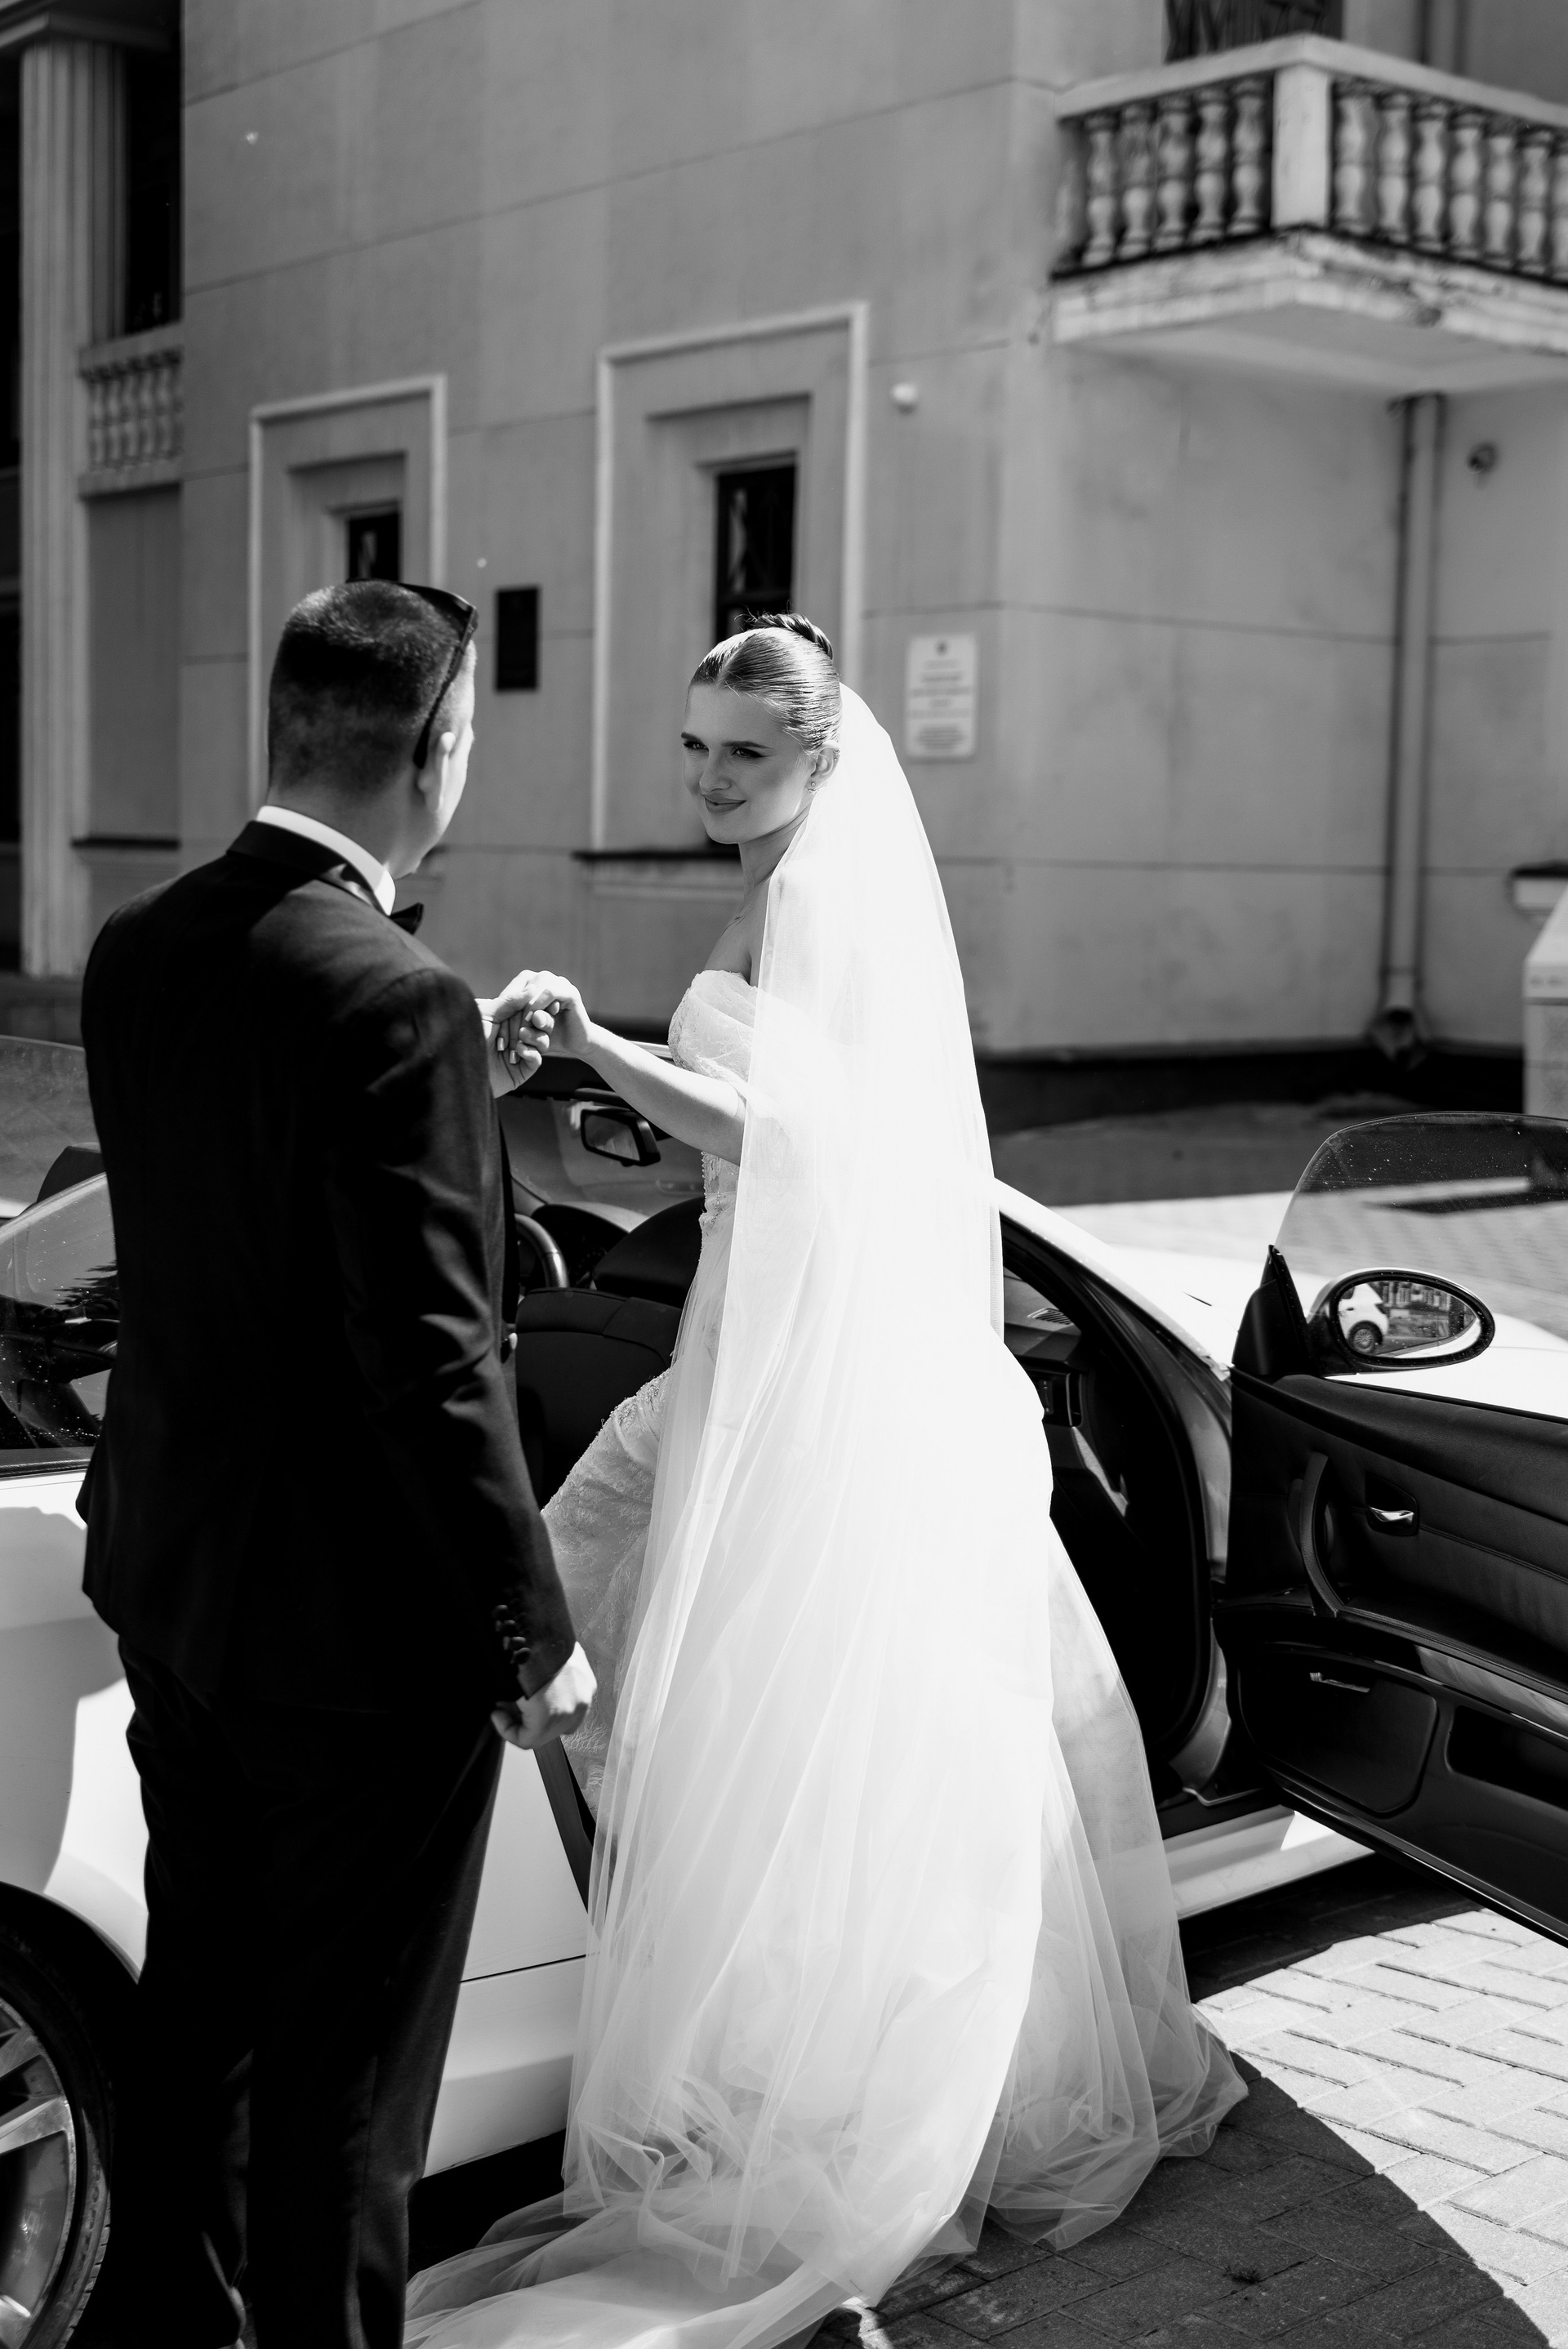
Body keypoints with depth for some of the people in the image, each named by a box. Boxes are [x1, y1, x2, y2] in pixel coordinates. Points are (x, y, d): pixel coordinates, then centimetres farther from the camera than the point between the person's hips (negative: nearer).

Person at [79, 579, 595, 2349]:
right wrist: (532, 1637, -14)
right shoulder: (397, 1005, -24)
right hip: (363, 1629, -8)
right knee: (345, 2070, 9)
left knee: (192, 2004, 24)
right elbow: (434, 1362, -24)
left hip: (168, 1582, 8)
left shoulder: (137, 953, 0)